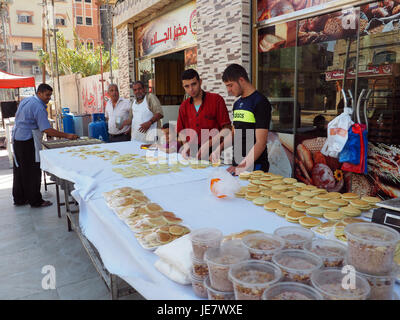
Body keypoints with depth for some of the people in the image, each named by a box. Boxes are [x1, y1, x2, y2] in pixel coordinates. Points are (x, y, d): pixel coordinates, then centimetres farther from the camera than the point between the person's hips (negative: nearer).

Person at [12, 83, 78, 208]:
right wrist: (67, 136, -24)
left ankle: (19, 199, 26)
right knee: (33, 172, -2)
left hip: (17, 139, 10)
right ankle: (35, 201, 5)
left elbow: (18, 118, 22)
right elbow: (47, 129, -24)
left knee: (19, 170, 15)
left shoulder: (25, 100, 12)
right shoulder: (38, 107, -18)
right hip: (28, 141, -10)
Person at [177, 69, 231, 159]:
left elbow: (226, 128, -4)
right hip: (191, 154, 4)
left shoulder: (216, 100, -1)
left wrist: (208, 145, -14)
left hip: (212, 153, -4)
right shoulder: (184, 106, 13)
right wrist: (186, 145, 1)